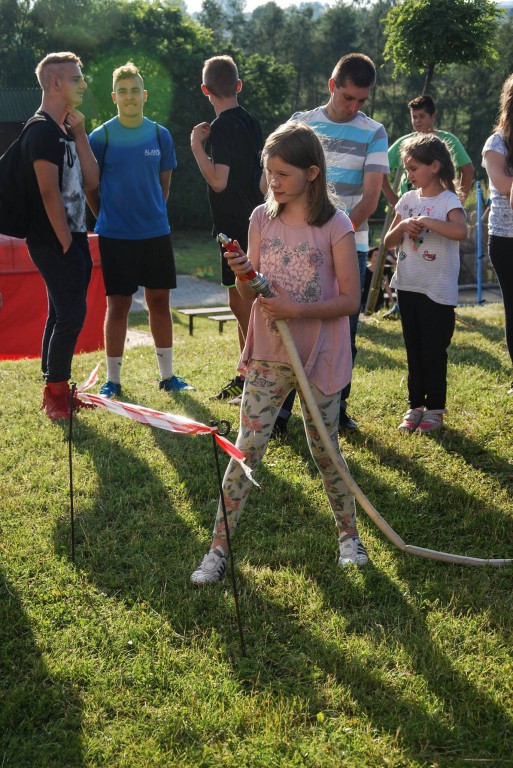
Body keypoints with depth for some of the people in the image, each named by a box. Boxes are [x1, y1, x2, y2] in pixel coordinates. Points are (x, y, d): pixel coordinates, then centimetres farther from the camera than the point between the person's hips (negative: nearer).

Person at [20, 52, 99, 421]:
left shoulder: (66, 131, 16)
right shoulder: (41, 131, -12)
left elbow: (91, 180, 9)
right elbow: (48, 192, -17)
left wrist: (79, 134, 3)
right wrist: (66, 243, -17)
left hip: (72, 238, 9)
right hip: (54, 242, -9)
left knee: (62, 314, 11)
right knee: (71, 314, -11)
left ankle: (57, 392, 18)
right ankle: (56, 393, -2)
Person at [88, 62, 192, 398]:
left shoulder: (160, 135, 4)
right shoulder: (101, 137, -4)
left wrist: (154, 214, 9)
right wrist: (108, 218, 3)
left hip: (156, 232, 3)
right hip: (116, 235, -3)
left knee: (160, 301, 7)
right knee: (118, 304, 1)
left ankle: (167, 375, 17)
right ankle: (113, 379, 11)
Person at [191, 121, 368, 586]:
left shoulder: (335, 226, -11)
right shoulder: (262, 219, 0)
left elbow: (350, 300, -11)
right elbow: (251, 295, 6)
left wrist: (296, 310, -22)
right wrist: (242, 274, -16)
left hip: (319, 358, -2)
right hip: (268, 355, 3)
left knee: (325, 451, 11)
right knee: (246, 450, 1)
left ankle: (349, 534, 33)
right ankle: (219, 548, 9)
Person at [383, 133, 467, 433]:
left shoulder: (448, 200, -9)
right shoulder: (408, 199, 9)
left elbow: (461, 231, -29)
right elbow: (389, 242, 9)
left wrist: (426, 221, -25)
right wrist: (403, 226, -10)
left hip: (438, 290, -6)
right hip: (408, 285, 6)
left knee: (434, 351, 1)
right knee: (414, 350, 11)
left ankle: (435, 408, 12)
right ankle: (415, 406, 19)